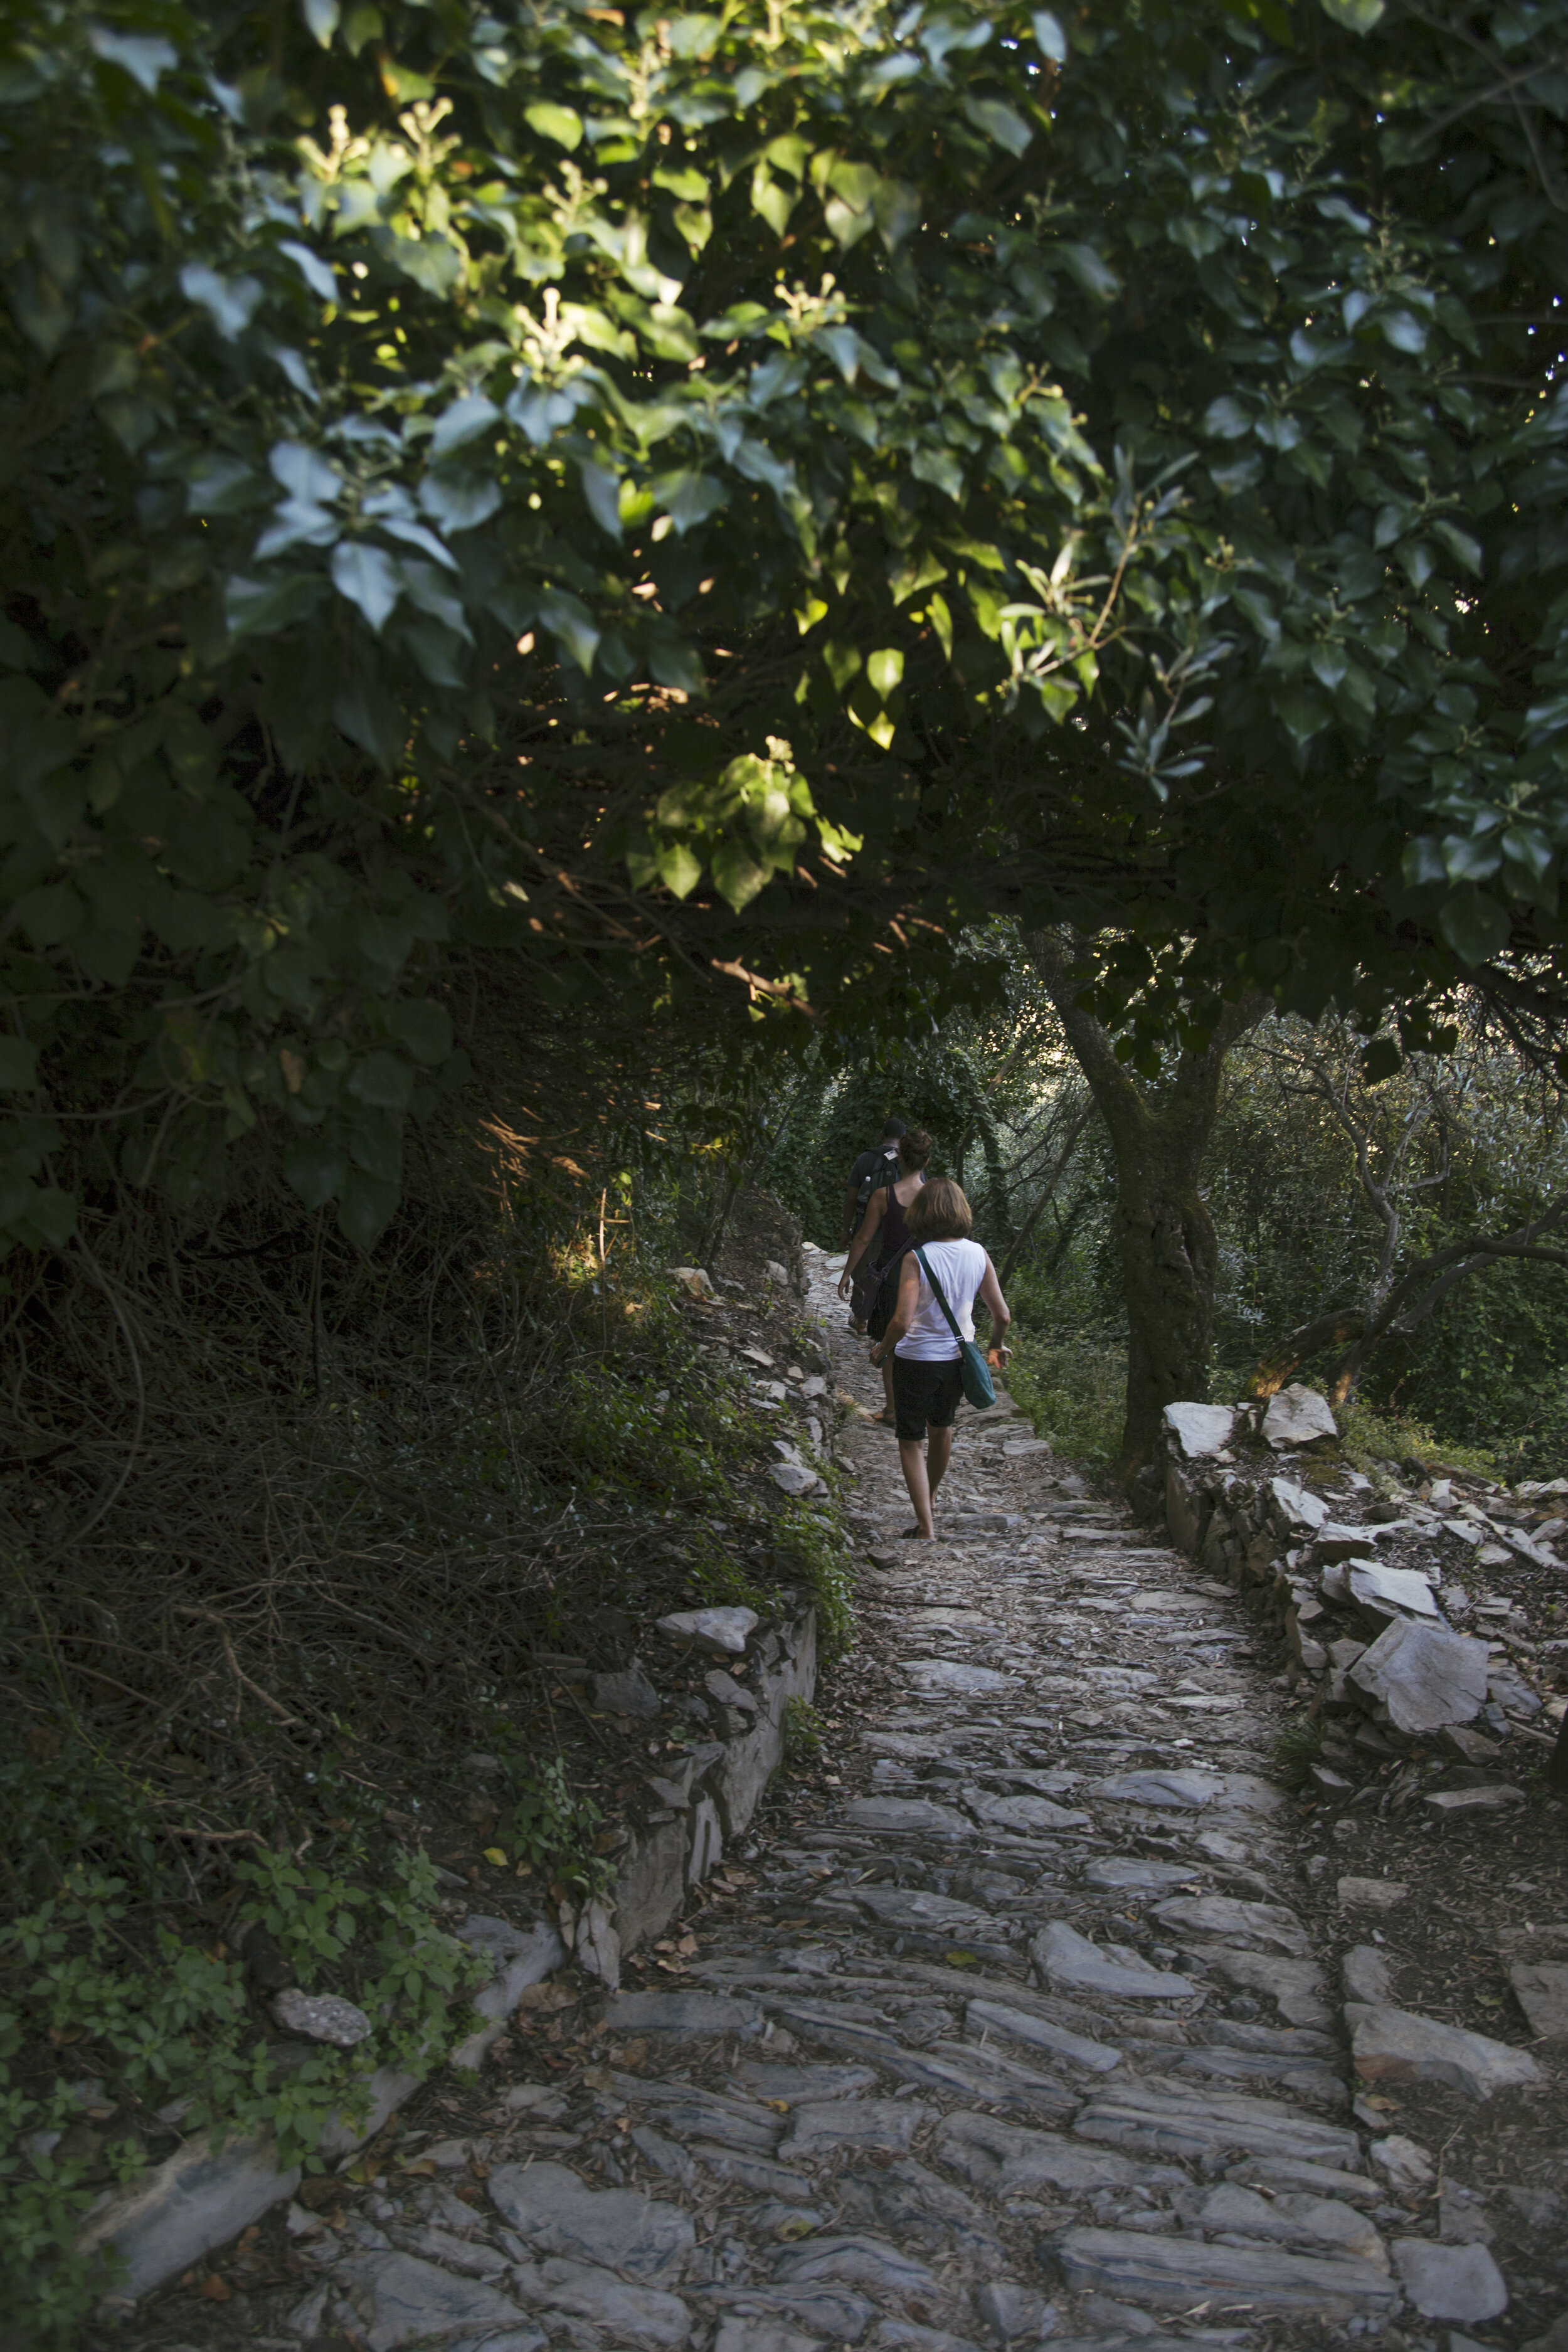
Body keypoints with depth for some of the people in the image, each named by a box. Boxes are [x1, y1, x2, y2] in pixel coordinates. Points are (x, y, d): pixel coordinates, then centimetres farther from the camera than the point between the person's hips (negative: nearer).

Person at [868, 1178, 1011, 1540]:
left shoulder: (917, 1258, -21)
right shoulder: (977, 1255, -8)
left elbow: (902, 1322, -27)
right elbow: (1002, 1316, -3)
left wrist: (883, 1350, -7)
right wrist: (995, 1348, 18)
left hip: (916, 1360, -5)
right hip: (958, 1359, 5)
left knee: (911, 1441, 10)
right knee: (942, 1427, 27)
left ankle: (926, 1527, 1)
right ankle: (931, 1502, 49)